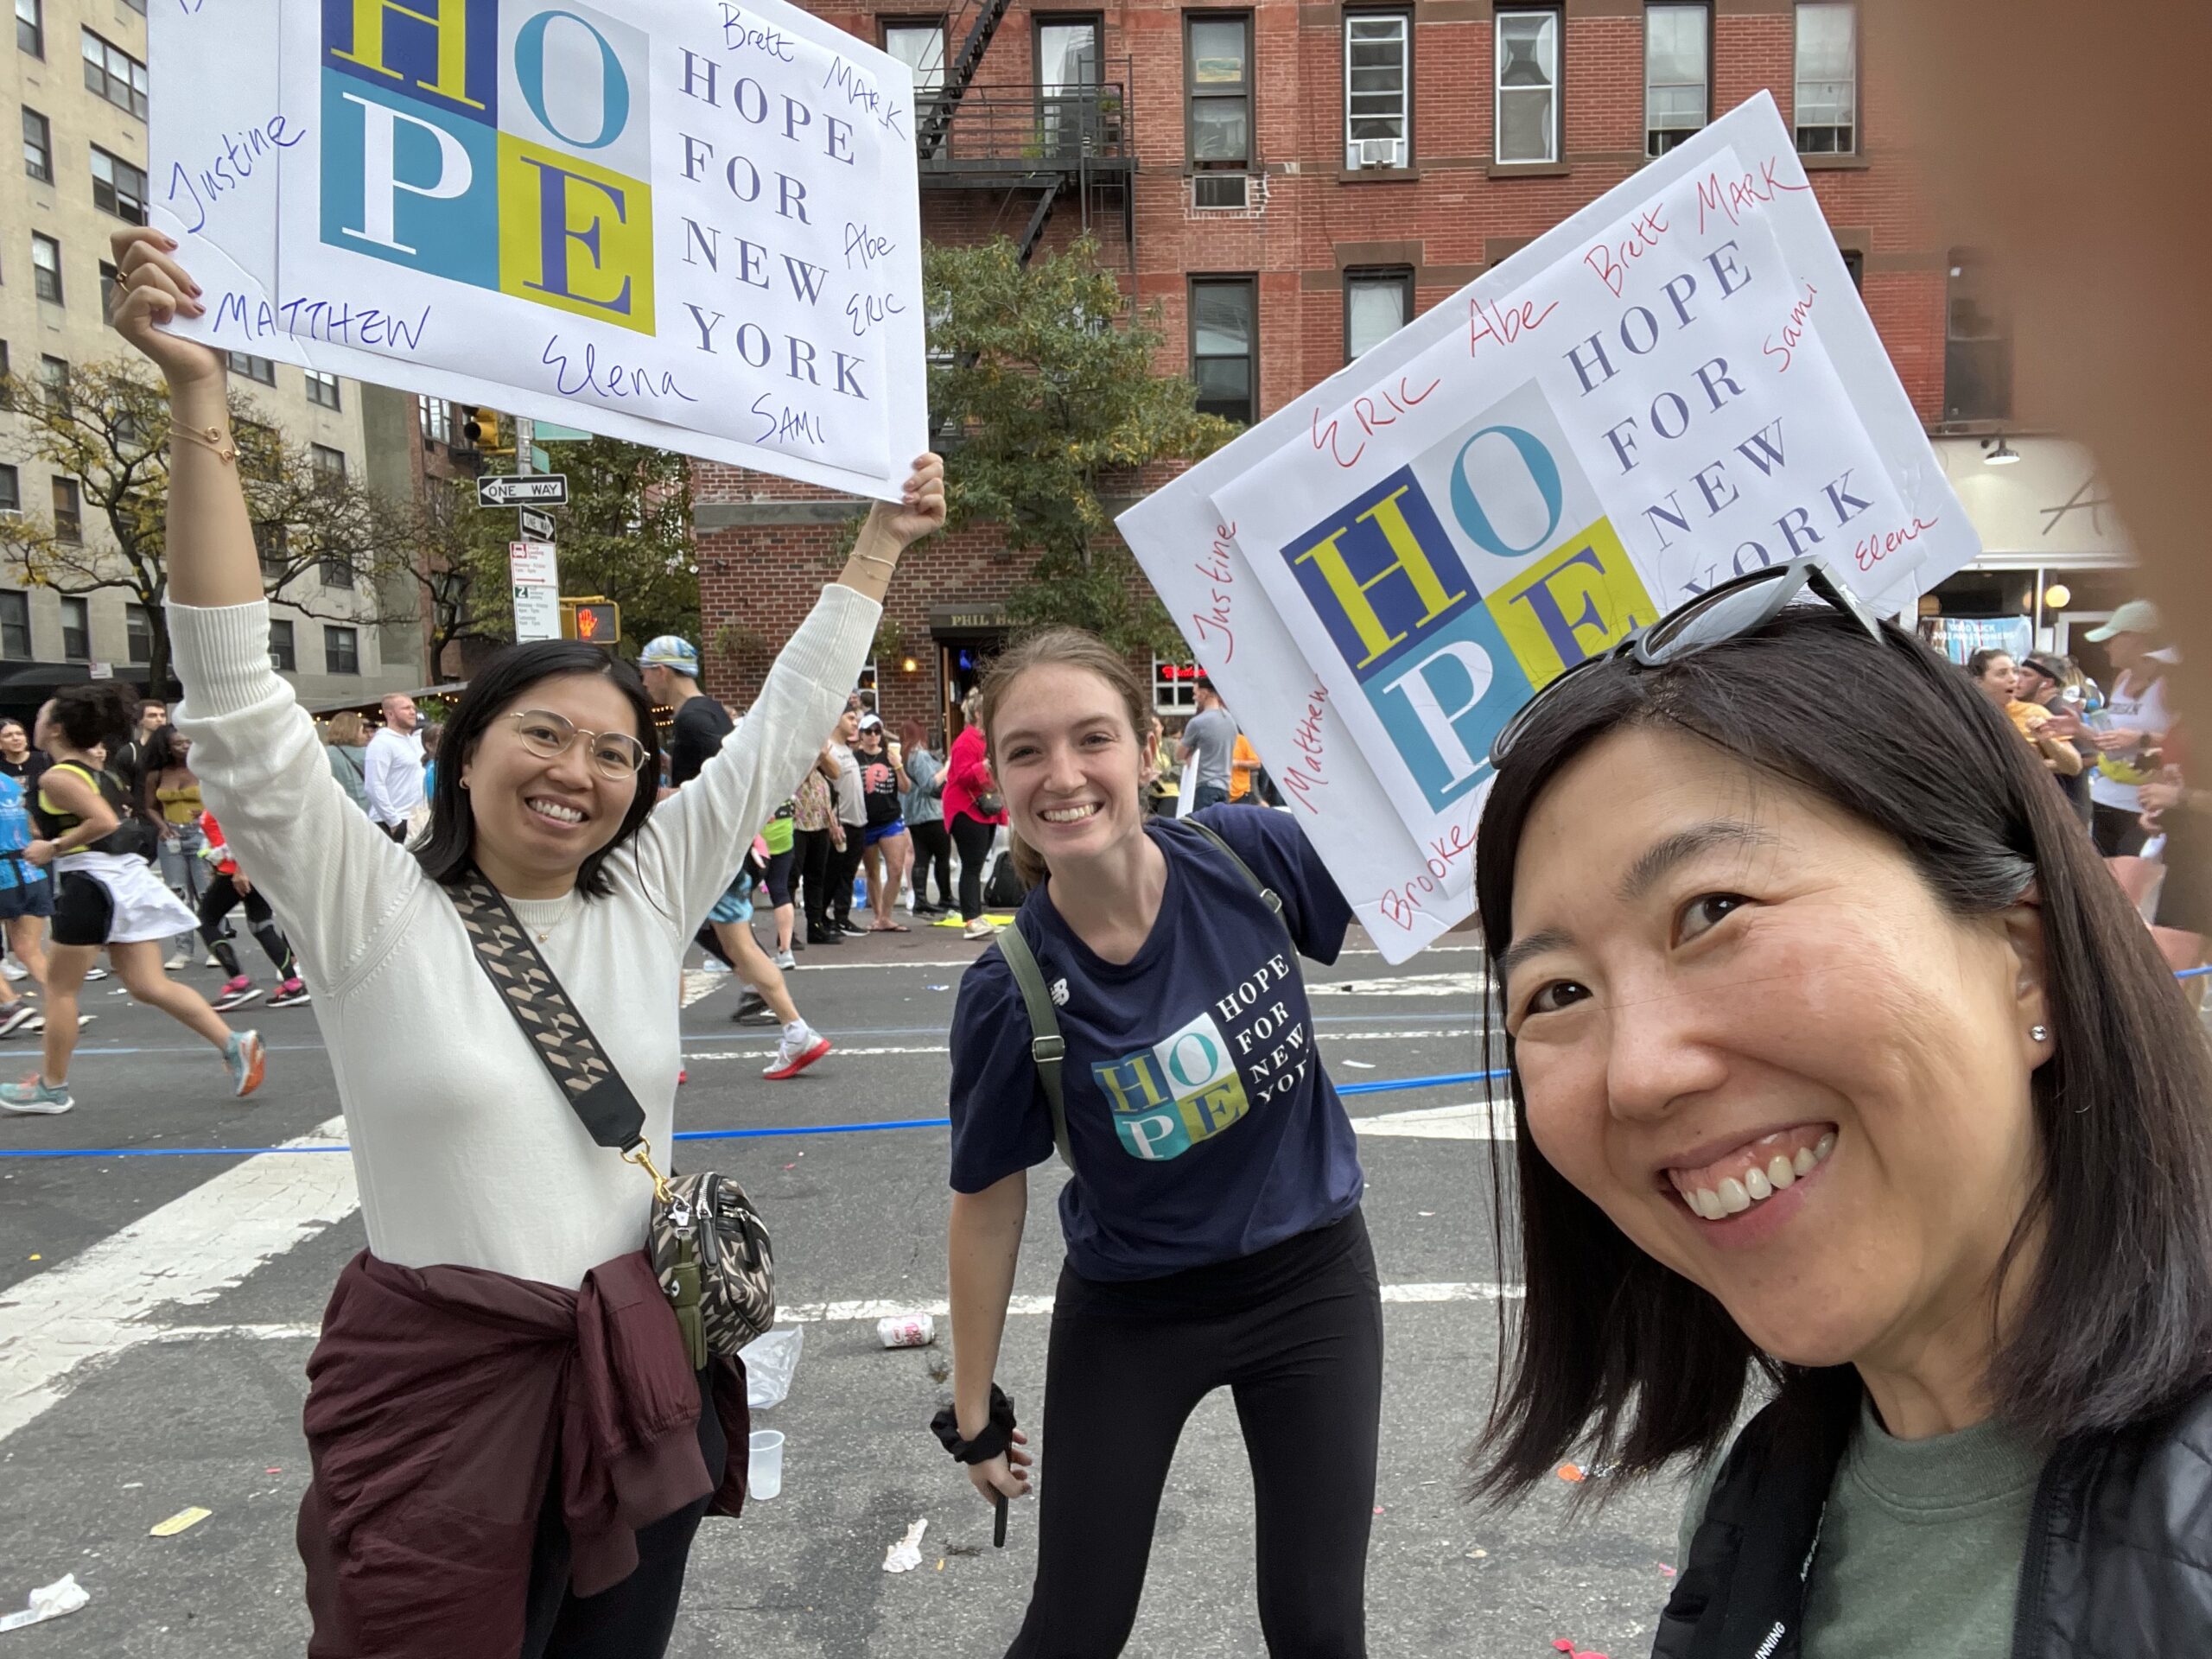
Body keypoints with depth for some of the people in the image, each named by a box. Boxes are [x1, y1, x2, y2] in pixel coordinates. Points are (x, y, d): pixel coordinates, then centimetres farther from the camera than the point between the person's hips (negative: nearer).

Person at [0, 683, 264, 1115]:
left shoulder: (56, 777, -11)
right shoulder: (93, 769, 17)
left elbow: (104, 822, -23)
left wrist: (53, 848, -14)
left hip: (92, 881, -8)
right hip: (126, 877, 8)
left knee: (60, 986, 7)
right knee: (150, 985, 6)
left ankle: (51, 1087, 18)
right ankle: (233, 1044, -5)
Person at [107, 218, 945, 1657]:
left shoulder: (651, 897, 0)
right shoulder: (372, 914, -9)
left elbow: (782, 730, 5)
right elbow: (239, 703, -18)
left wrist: (882, 543, 9)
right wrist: (202, 405, -24)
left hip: (641, 1381, 4)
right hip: (441, 1388, -3)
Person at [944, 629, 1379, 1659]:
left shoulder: (1249, 853, -19)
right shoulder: (1011, 992, -23)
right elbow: (988, 1203, -9)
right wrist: (974, 1416, 1)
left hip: (1312, 1275, 2)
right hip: (1129, 1315, -1)